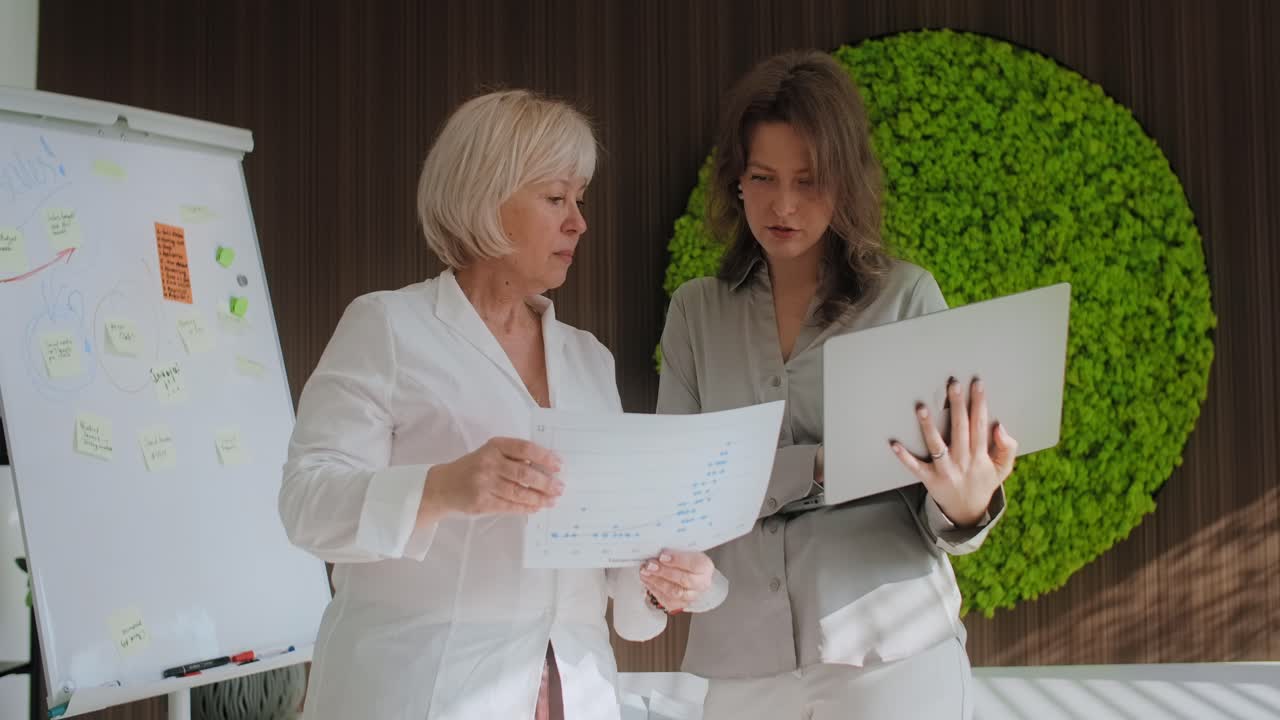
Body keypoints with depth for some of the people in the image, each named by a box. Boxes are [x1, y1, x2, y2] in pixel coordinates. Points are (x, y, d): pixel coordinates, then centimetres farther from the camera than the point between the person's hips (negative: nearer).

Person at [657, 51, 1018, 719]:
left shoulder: (907, 296, -3)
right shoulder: (696, 312, 4)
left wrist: (966, 507, -26)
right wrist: (821, 466, -18)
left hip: (893, 657, -2)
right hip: (745, 662, 2)